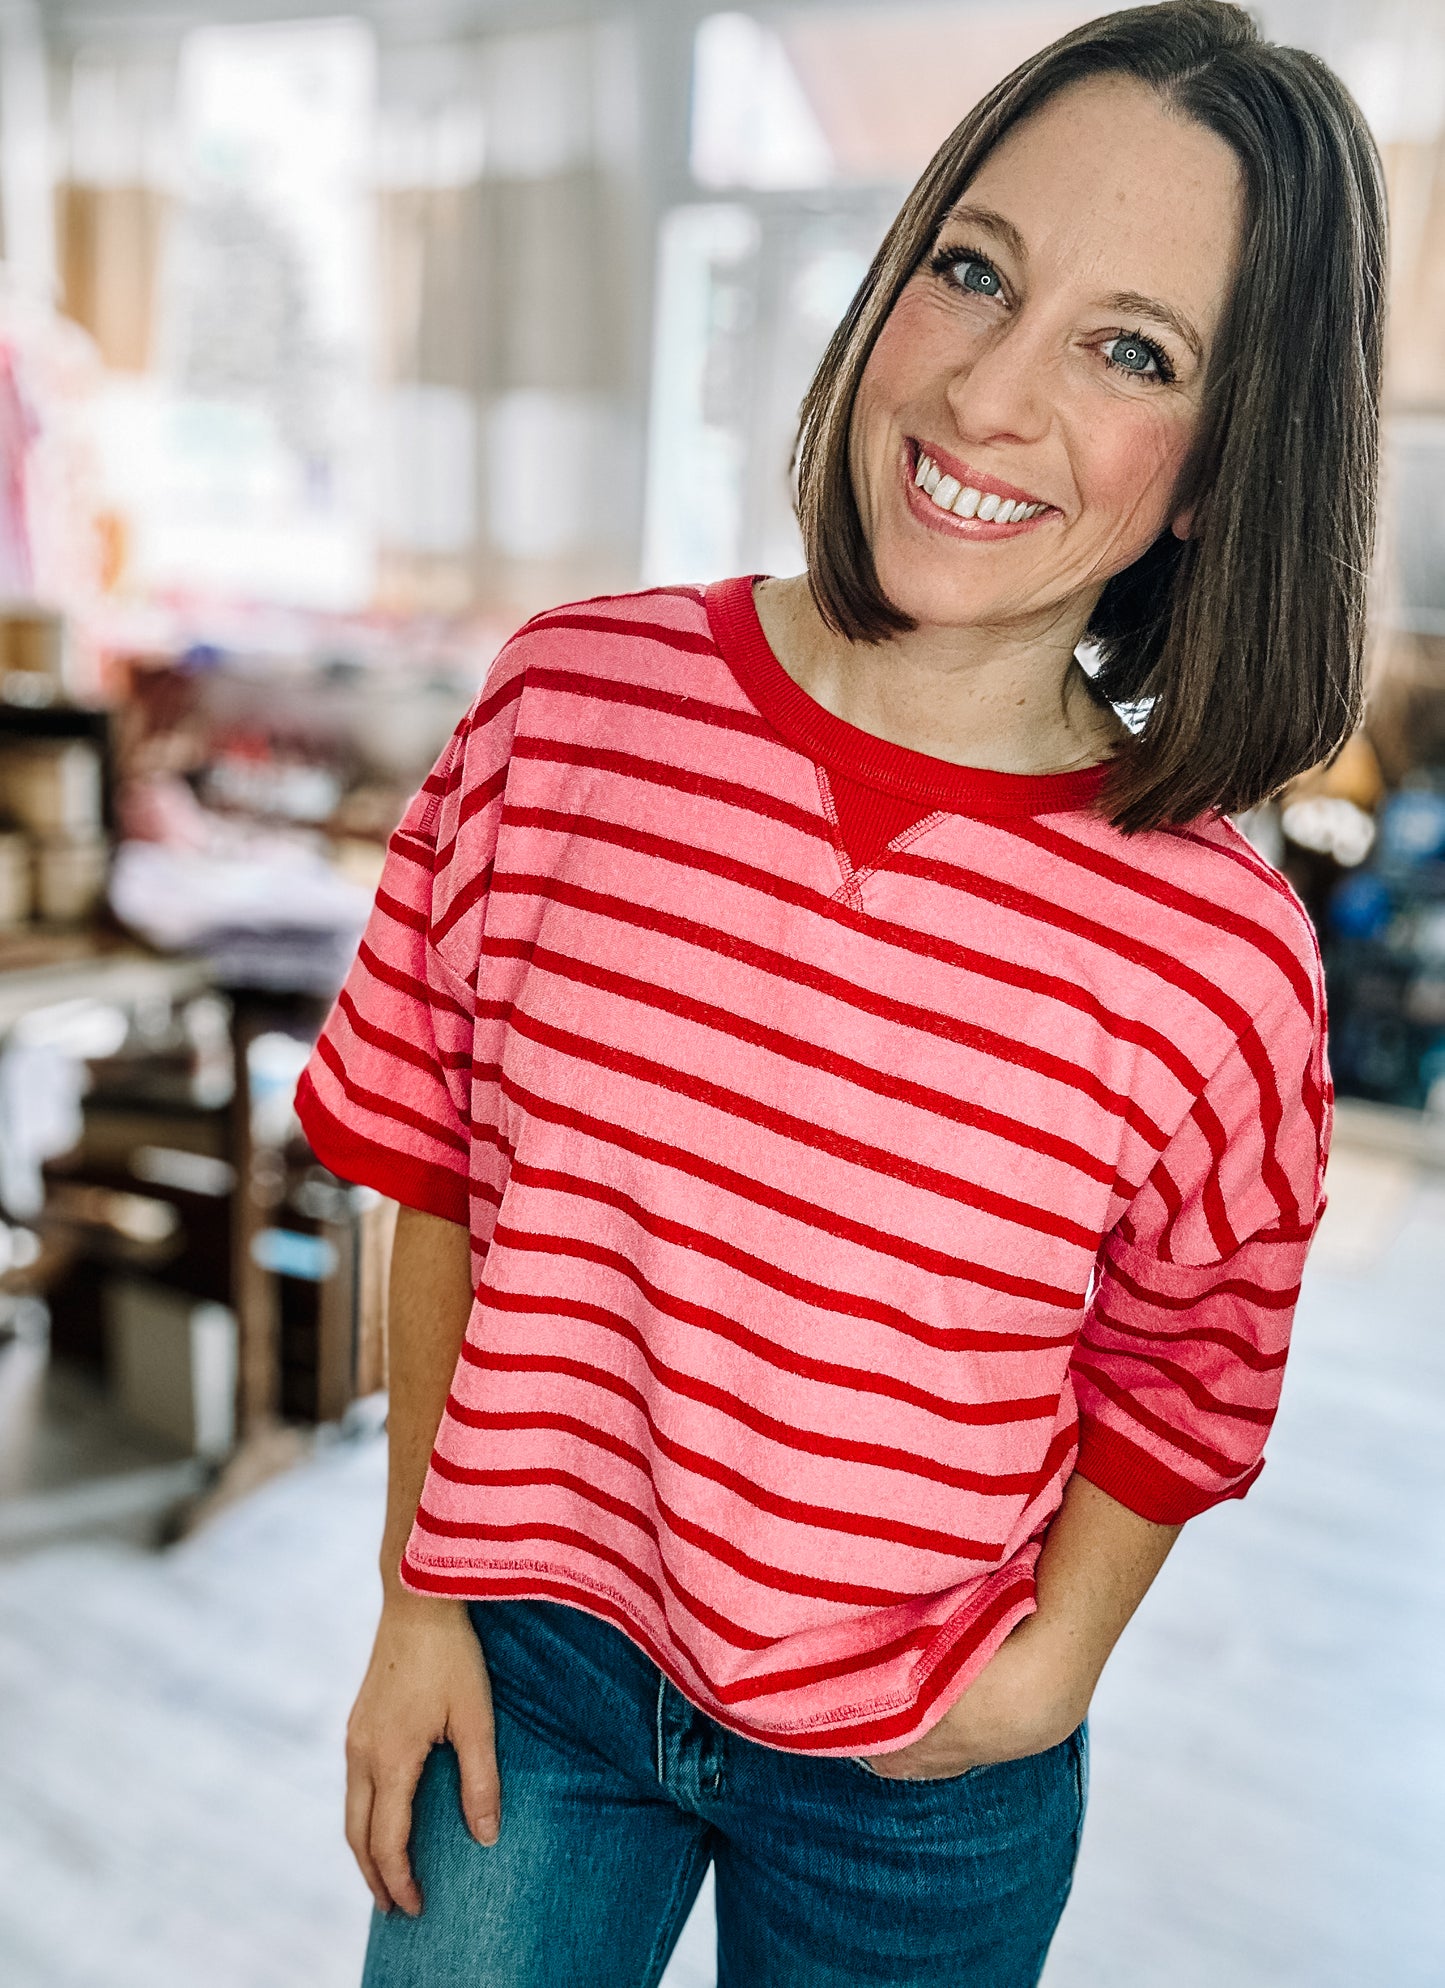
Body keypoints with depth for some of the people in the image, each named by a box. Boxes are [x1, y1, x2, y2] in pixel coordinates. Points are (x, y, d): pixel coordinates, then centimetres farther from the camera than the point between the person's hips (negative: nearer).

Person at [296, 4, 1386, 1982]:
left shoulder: (1220, 955, -19)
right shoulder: (574, 702, -15)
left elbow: (1179, 1375, -1)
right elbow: (439, 1163, -4)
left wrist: (1058, 1662, -11)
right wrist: (420, 1590, 0)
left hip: (916, 1778, 0)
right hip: (530, 1660, 2)